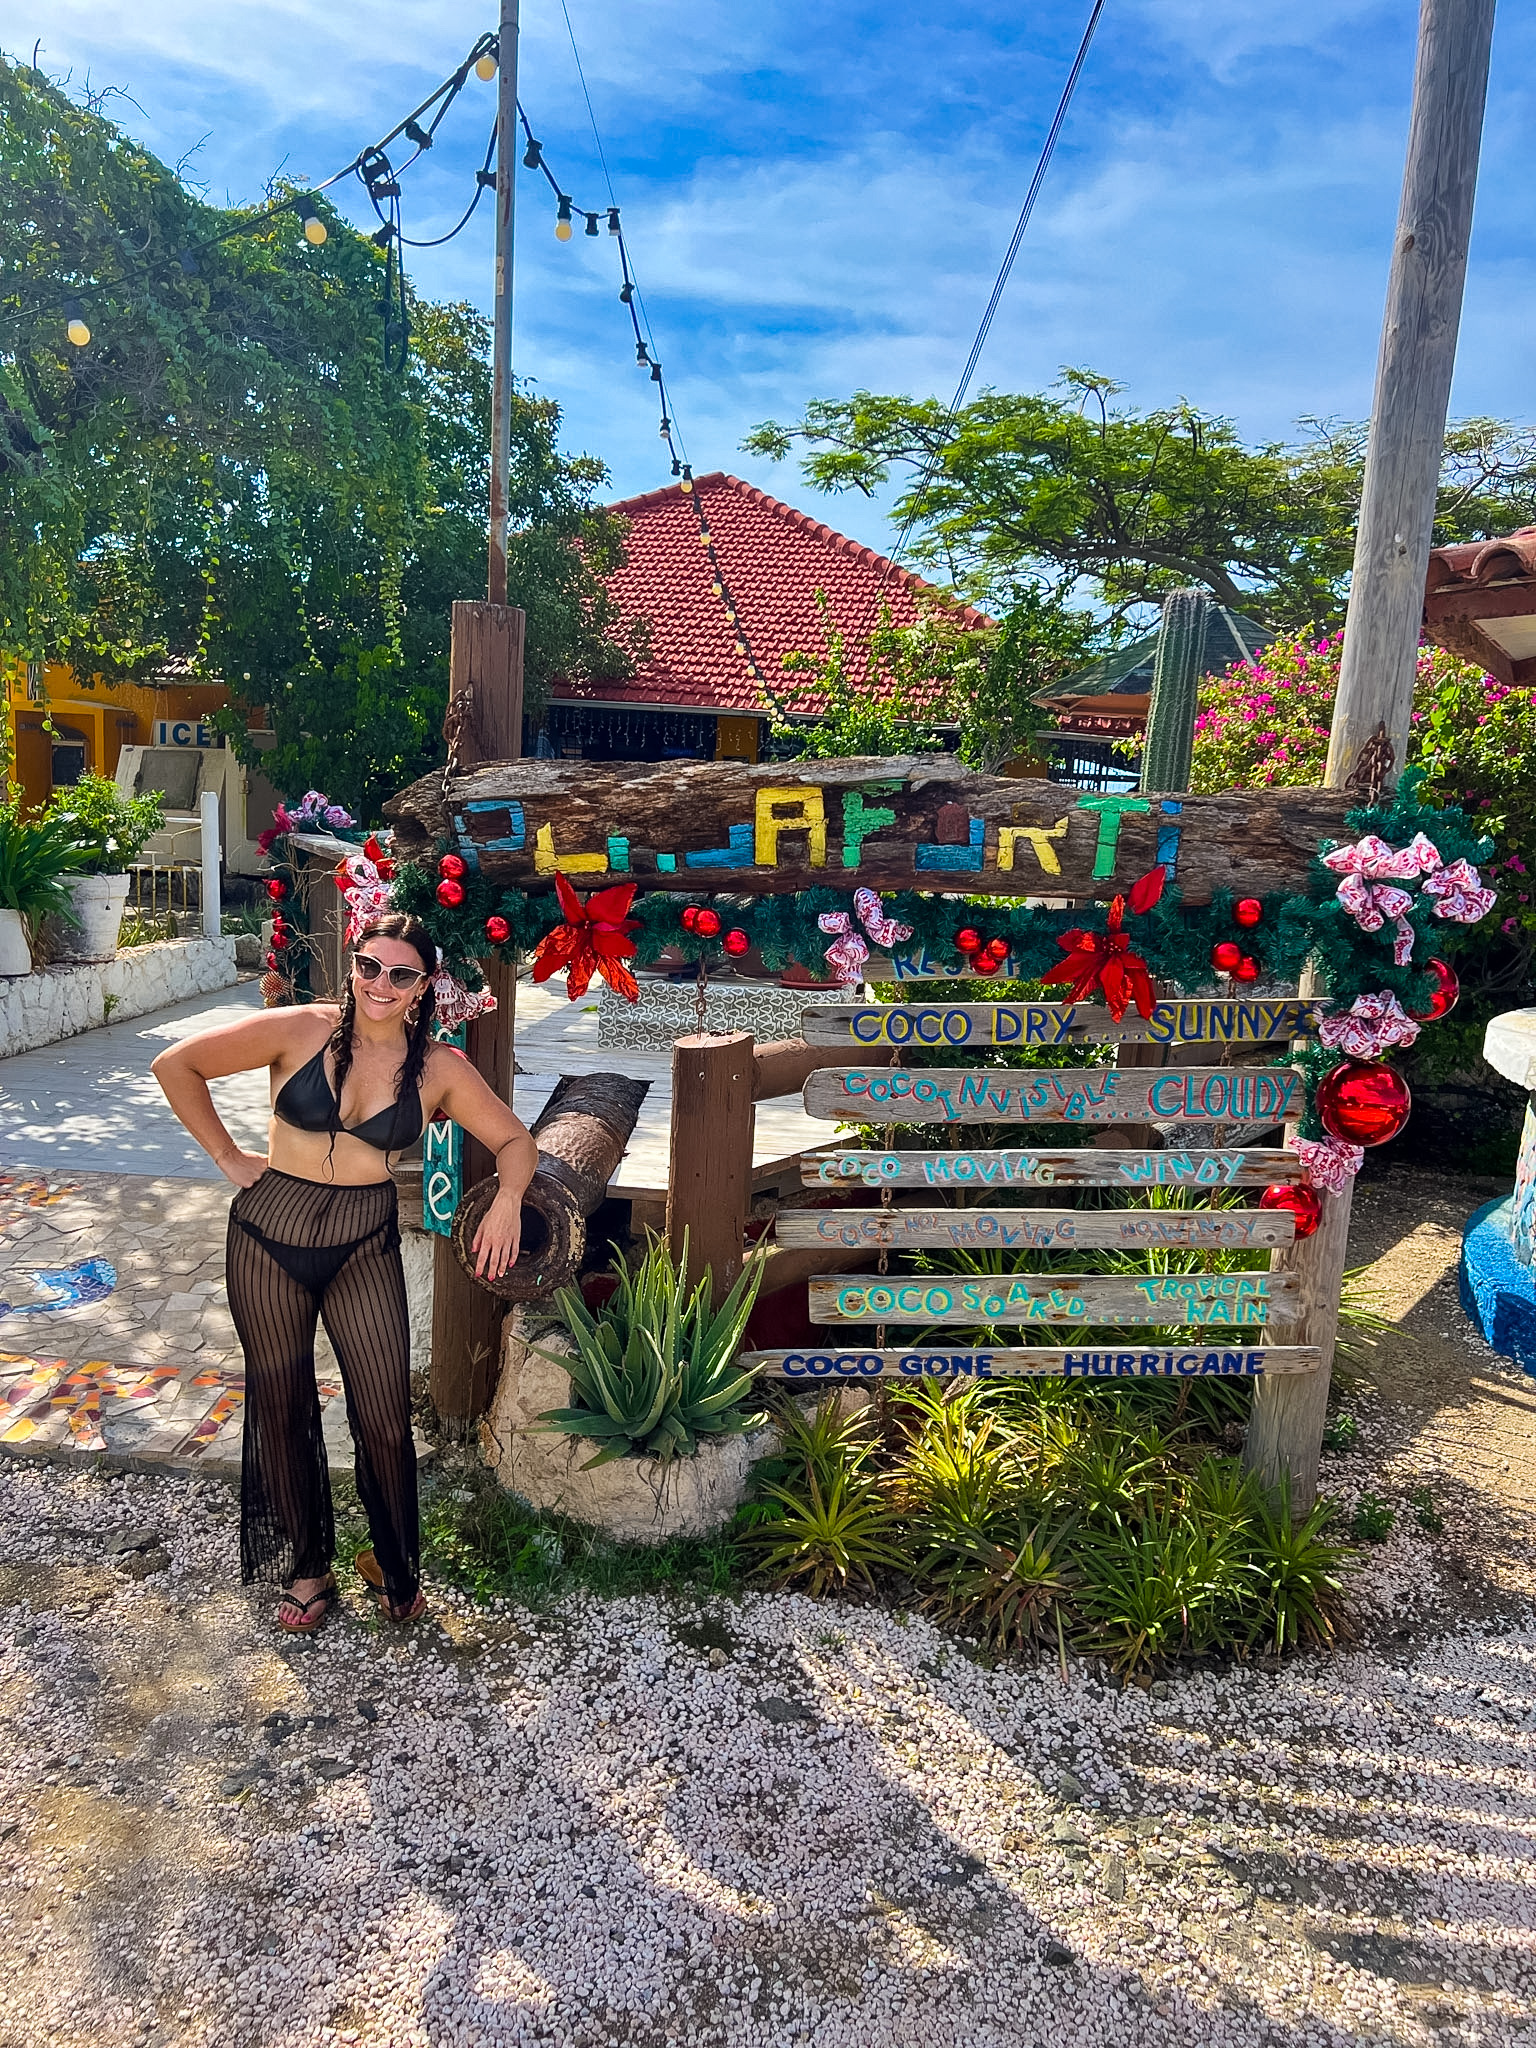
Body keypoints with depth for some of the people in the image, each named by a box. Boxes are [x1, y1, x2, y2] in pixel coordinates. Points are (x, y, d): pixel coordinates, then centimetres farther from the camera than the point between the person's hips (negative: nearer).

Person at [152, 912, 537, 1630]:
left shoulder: (439, 1067, -4)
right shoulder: (301, 1030, -9)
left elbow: (515, 1141, 2)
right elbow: (176, 1065, -3)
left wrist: (507, 1199, -18)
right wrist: (227, 1155, -2)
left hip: (365, 1245, 0)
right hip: (270, 1235, 0)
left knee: (386, 1419, 0)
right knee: (282, 1407, 13)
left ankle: (396, 1567, 27)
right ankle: (307, 1568, 34)